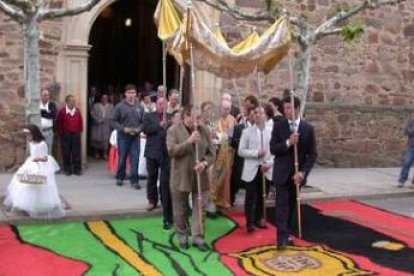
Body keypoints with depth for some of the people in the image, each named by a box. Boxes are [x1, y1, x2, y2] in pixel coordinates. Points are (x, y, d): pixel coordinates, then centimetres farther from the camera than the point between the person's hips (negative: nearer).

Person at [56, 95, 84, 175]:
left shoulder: (77, 111, 4)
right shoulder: (62, 111, -6)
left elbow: (80, 121, 10)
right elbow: (58, 123, -1)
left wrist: (80, 131, 6)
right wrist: (61, 133, 0)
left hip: (76, 134, 2)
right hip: (66, 135, -2)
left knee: (76, 152, 4)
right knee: (66, 152, 2)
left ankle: (77, 169, 11)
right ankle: (67, 169, 12)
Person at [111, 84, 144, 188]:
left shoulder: (140, 107, 5)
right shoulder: (120, 106, -3)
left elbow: (143, 122, 8)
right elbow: (114, 122, -3)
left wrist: (139, 129, -10)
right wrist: (123, 129, -14)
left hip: (135, 137, 2)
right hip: (123, 137, -1)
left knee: (135, 159, -1)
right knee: (122, 158, 10)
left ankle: (134, 180, 6)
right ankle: (120, 178, 26)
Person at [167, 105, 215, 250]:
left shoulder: (204, 130, 4)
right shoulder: (173, 130, -5)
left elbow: (211, 153, 4)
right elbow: (171, 151, -16)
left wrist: (204, 163, -15)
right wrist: (189, 141, -22)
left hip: (200, 177, 2)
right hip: (181, 177, -2)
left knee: (199, 207, 2)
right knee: (181, 209, 10)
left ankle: (197, 236, 13)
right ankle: (182, 236, 27)